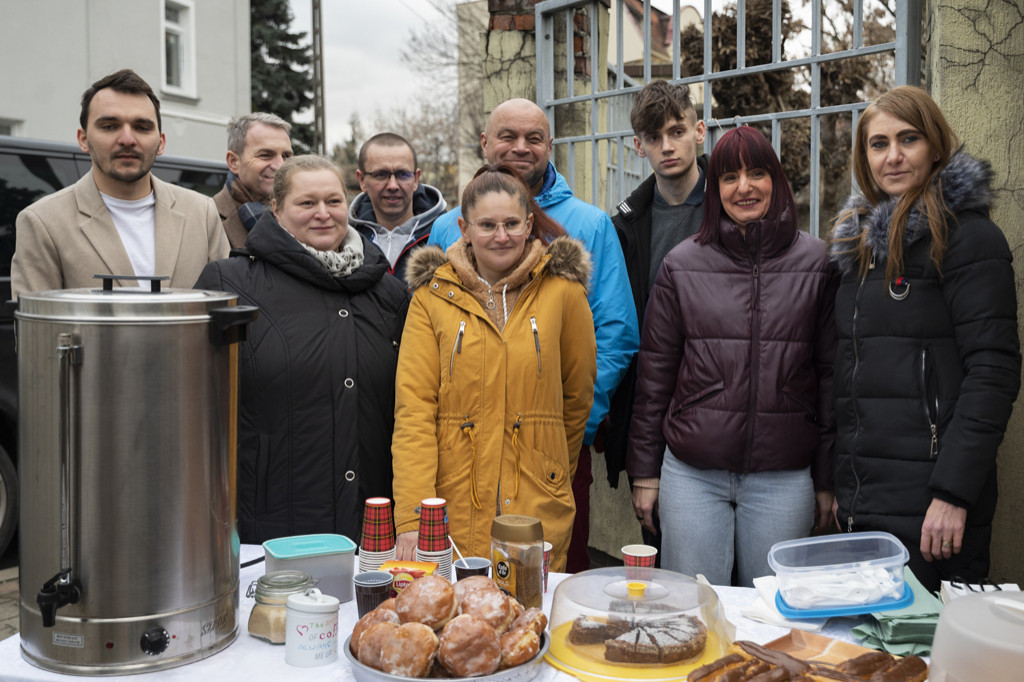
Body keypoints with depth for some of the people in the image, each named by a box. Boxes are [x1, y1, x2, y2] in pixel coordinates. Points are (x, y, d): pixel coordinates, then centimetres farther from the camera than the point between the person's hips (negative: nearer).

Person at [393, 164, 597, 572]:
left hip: (539, 510, 0)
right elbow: (413, 408, -5)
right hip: (453, 510, 0)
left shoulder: (563, 290, 0)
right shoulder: (432, 297, 1)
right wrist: (411, 517, -13)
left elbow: (578, 394, 11)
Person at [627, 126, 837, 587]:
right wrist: (644, 470, 4)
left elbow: (830, 373, 4)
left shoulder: (815, 263, 2)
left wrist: (827, 478, 4)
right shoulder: (683, 264, 2)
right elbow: (654, 372, 5)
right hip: (691, 474, 0)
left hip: (784, 476, 0)